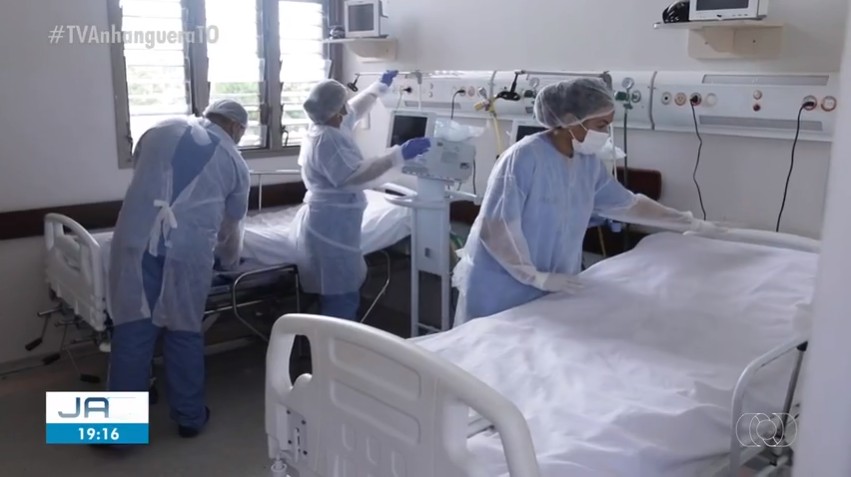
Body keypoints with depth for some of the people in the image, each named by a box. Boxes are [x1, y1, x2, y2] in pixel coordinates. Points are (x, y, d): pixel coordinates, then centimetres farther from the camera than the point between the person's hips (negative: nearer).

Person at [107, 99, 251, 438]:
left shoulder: (160, 130, 18)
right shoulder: (235, 162, 13)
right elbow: (231, 227, 20)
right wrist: (230, 263, 39)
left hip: (136, 240, 2)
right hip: (189, 249, -1)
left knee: (132, 330, 6)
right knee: (185, 332, 12)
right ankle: (190, 417, 25)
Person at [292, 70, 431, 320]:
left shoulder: (325, 128, 11)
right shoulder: (326, 140, -20)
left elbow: (354, 111, 30)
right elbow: (356, 174, -29)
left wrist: (380, 87, 37)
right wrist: (399, 155, -31)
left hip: (328, 224, 11)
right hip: (331, 228, -11)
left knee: (337, 297, 16)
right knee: (342, 300, -6)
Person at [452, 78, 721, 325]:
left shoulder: (588, 163, 2)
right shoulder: (524, 158, -21)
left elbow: (628, 204, 15)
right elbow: (495, 228, -22)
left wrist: (690, 223, 18)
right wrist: (537, 277, -21)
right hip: (500, 288, -6)